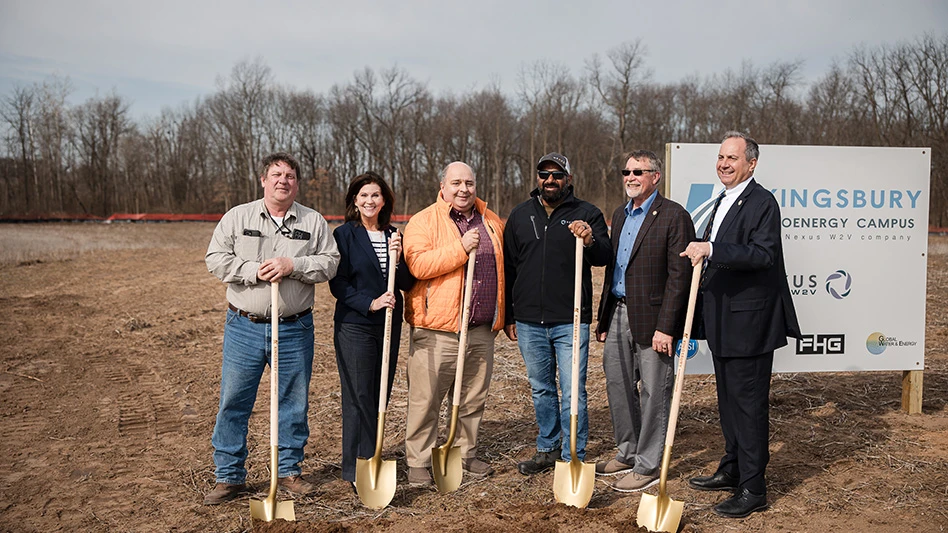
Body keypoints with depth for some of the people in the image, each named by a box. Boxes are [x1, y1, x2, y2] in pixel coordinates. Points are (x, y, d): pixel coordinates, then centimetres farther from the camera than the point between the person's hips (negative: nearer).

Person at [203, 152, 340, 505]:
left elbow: (330, 263, -1)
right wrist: (255, 271, -15)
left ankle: (289, 470, 25)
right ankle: (229, 476, 15)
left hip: (295, 330, 1)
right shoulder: (237, 217, 4)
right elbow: (216, 259, -2)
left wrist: (293, 266, -15)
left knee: (294, 402, 9)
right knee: (233, 402, 3)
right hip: (244, 327, 0)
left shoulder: (313, 222, 5)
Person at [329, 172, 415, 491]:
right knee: (358, 397, -4)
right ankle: (356, 469, 5)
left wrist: (397, 259, -11)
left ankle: (371, 460, 22)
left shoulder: (393, 236, 11)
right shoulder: (344, 235, -3)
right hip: (355, 325, -5)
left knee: (380, 396, 10)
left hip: (388, 325, 5)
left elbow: (407, 284, 6)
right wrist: (370, 303, -19)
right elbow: (338, 284, -8)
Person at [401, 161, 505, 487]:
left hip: (481, 329, 5)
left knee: (473, 399, 14)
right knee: (426, 400, -1)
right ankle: (418, 463, 12)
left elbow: (502, 269, 22)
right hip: (437, 329, -5)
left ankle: (466, 454, 29)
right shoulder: (423, 221, -3)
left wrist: (501, 317, 19)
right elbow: (418, 264, -18)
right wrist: (460, 248, -23)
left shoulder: (492, 222, 14)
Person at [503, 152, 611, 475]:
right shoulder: (520, 216, 11)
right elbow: (508, 268, 14)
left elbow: (605, 258, -10)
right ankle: (547, 449, 29)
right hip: (529, 321, 4)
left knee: (573, 391, -1)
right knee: (541, 389, 15)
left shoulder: (587, 214, 1)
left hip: (571, 321, -4)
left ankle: (574, 458, 10)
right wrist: (508, 316, 12)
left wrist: (590, 241, -32)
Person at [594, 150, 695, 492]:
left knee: (653, 393, 2)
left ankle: (648, 466, 13)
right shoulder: (620, 215, 15)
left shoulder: (673, 216, -10)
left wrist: (665, 328, -19)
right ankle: (628, 453, 31)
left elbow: (679, 276, -14)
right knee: (618, 386, 15)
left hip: (652, 318, -8)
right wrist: (604, 319, 16)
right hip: (618, 314, 8)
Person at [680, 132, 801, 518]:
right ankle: (732, 470, 31)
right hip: (723, 321, 10)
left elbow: (763, 254, -26)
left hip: (749, 320, -10)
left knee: (749, 402, -3)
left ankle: (753, 488, 6)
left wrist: (711, 249, -30)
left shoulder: (762, 202, -13)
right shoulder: (722, 203, 17)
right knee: (728, 398, 18)